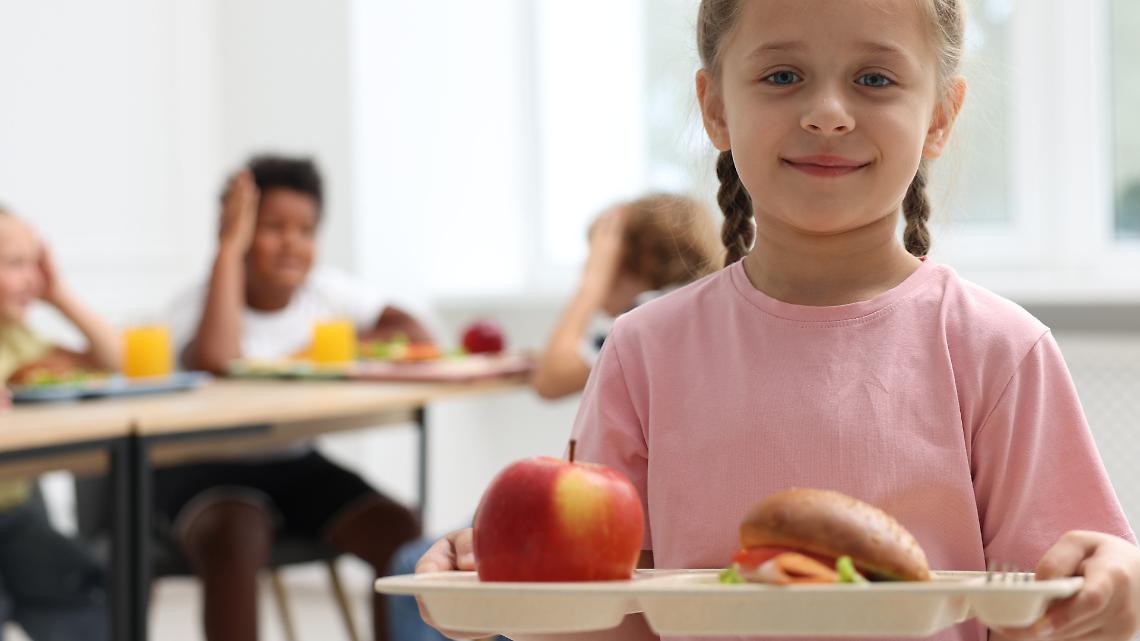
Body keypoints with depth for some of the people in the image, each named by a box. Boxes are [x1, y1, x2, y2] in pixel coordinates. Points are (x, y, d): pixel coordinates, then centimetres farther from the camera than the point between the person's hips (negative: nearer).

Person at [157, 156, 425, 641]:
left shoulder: (325, 289, 2)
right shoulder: (196, 305, -11)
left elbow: (415, 335, -5)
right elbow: (215, 359, -35)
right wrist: (229, 249, -26)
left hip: (294, 464, 5)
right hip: (207, 470, -5)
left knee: (399, 532, -16)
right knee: (234, 537, -36)